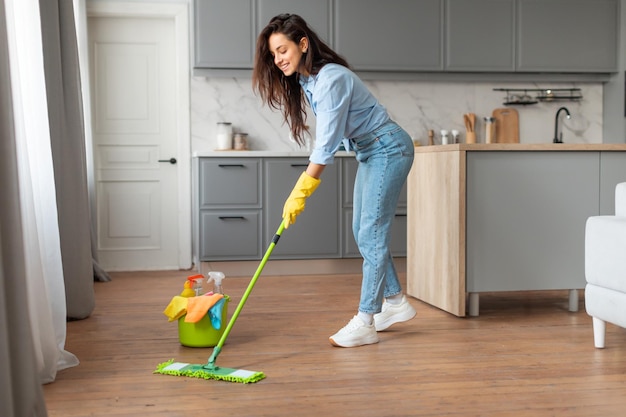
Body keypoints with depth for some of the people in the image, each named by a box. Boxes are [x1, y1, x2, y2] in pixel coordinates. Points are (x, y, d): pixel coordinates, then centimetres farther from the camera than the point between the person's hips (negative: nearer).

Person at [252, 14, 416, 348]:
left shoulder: (331, 79, -28)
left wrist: (300, 193, -28)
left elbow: (326, 144, -30)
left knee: (371, 234, -10)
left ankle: (364, 323, -6)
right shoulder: (305, 79, 1)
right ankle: (396, 302, 23)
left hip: (388, 150, -10)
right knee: (362, 232, 12)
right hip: (368, 153, 10)